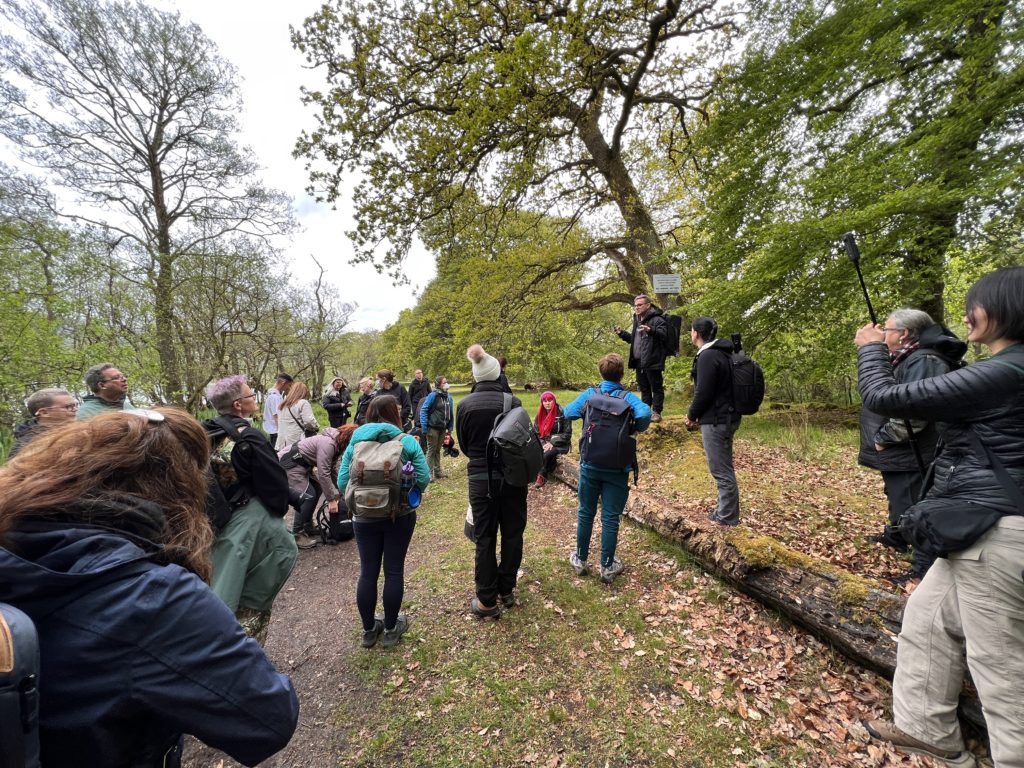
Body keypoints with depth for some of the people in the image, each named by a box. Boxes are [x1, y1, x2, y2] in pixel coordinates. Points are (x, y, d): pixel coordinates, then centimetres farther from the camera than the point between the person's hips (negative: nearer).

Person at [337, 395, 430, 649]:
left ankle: (369, 630, 31)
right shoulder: (407, 441, -10)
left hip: (364, 517, 2)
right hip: (400, 516, -2)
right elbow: (423, 478, -13)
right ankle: (390, 629, 27)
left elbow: (341, 481, -6)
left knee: (367, 572, 14)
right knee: (394, 570, 12)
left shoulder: (354, 442, -3)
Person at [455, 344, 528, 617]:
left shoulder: (465, 404, -8)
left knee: (485, 538, 11)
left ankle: (487, 601, 20)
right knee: (512, 533, 16)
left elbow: (463, 444, 4)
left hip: (481, 478, 0)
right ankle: (506, 590, 30)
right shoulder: (512, 401, -10)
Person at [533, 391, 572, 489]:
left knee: (545, 455, -33)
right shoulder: (540, 414, 5)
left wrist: (552, 443, -17)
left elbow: (567, 434, -11)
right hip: (544, 443, 4)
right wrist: (543, 444, -12)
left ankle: (542, 476, -9)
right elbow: (536, 432, 6)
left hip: (559, 445, -4)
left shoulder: (562, 414, -11)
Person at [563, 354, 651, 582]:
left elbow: (568, 413, -14)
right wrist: (635, 429, -5)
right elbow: (645, 414, -25)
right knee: (610, 518, 9)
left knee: (586, 513, 16)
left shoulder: (590, 394, -4)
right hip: (617, 469, -1)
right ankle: (607, 567, 21)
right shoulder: (628, 397, -7)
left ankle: (581, 560, 29)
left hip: (590, 465, 1)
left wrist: (586, 410, 5)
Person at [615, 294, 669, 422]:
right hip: (639, 362, 9)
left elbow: (664, 334, -25)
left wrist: (651, 330, -42)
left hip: (652, 362, -9)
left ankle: (656, 412, 7)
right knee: (644, 388, 17)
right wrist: (622, 333, 15)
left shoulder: (657, 319, -8)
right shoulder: (637, 320, 19)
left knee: (656, 388, 0)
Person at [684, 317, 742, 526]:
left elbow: (703, 393, -20)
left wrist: (691, 416, -3)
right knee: (724, 468, 18)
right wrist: (696, 415, 13)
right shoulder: (722, 353, 13)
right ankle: (724, 511, 29)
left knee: (721, 470, -1)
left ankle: (728, 518, 10)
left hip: (716, 420, -10)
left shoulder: (707, 356, -18)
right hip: (727, 416, 10)